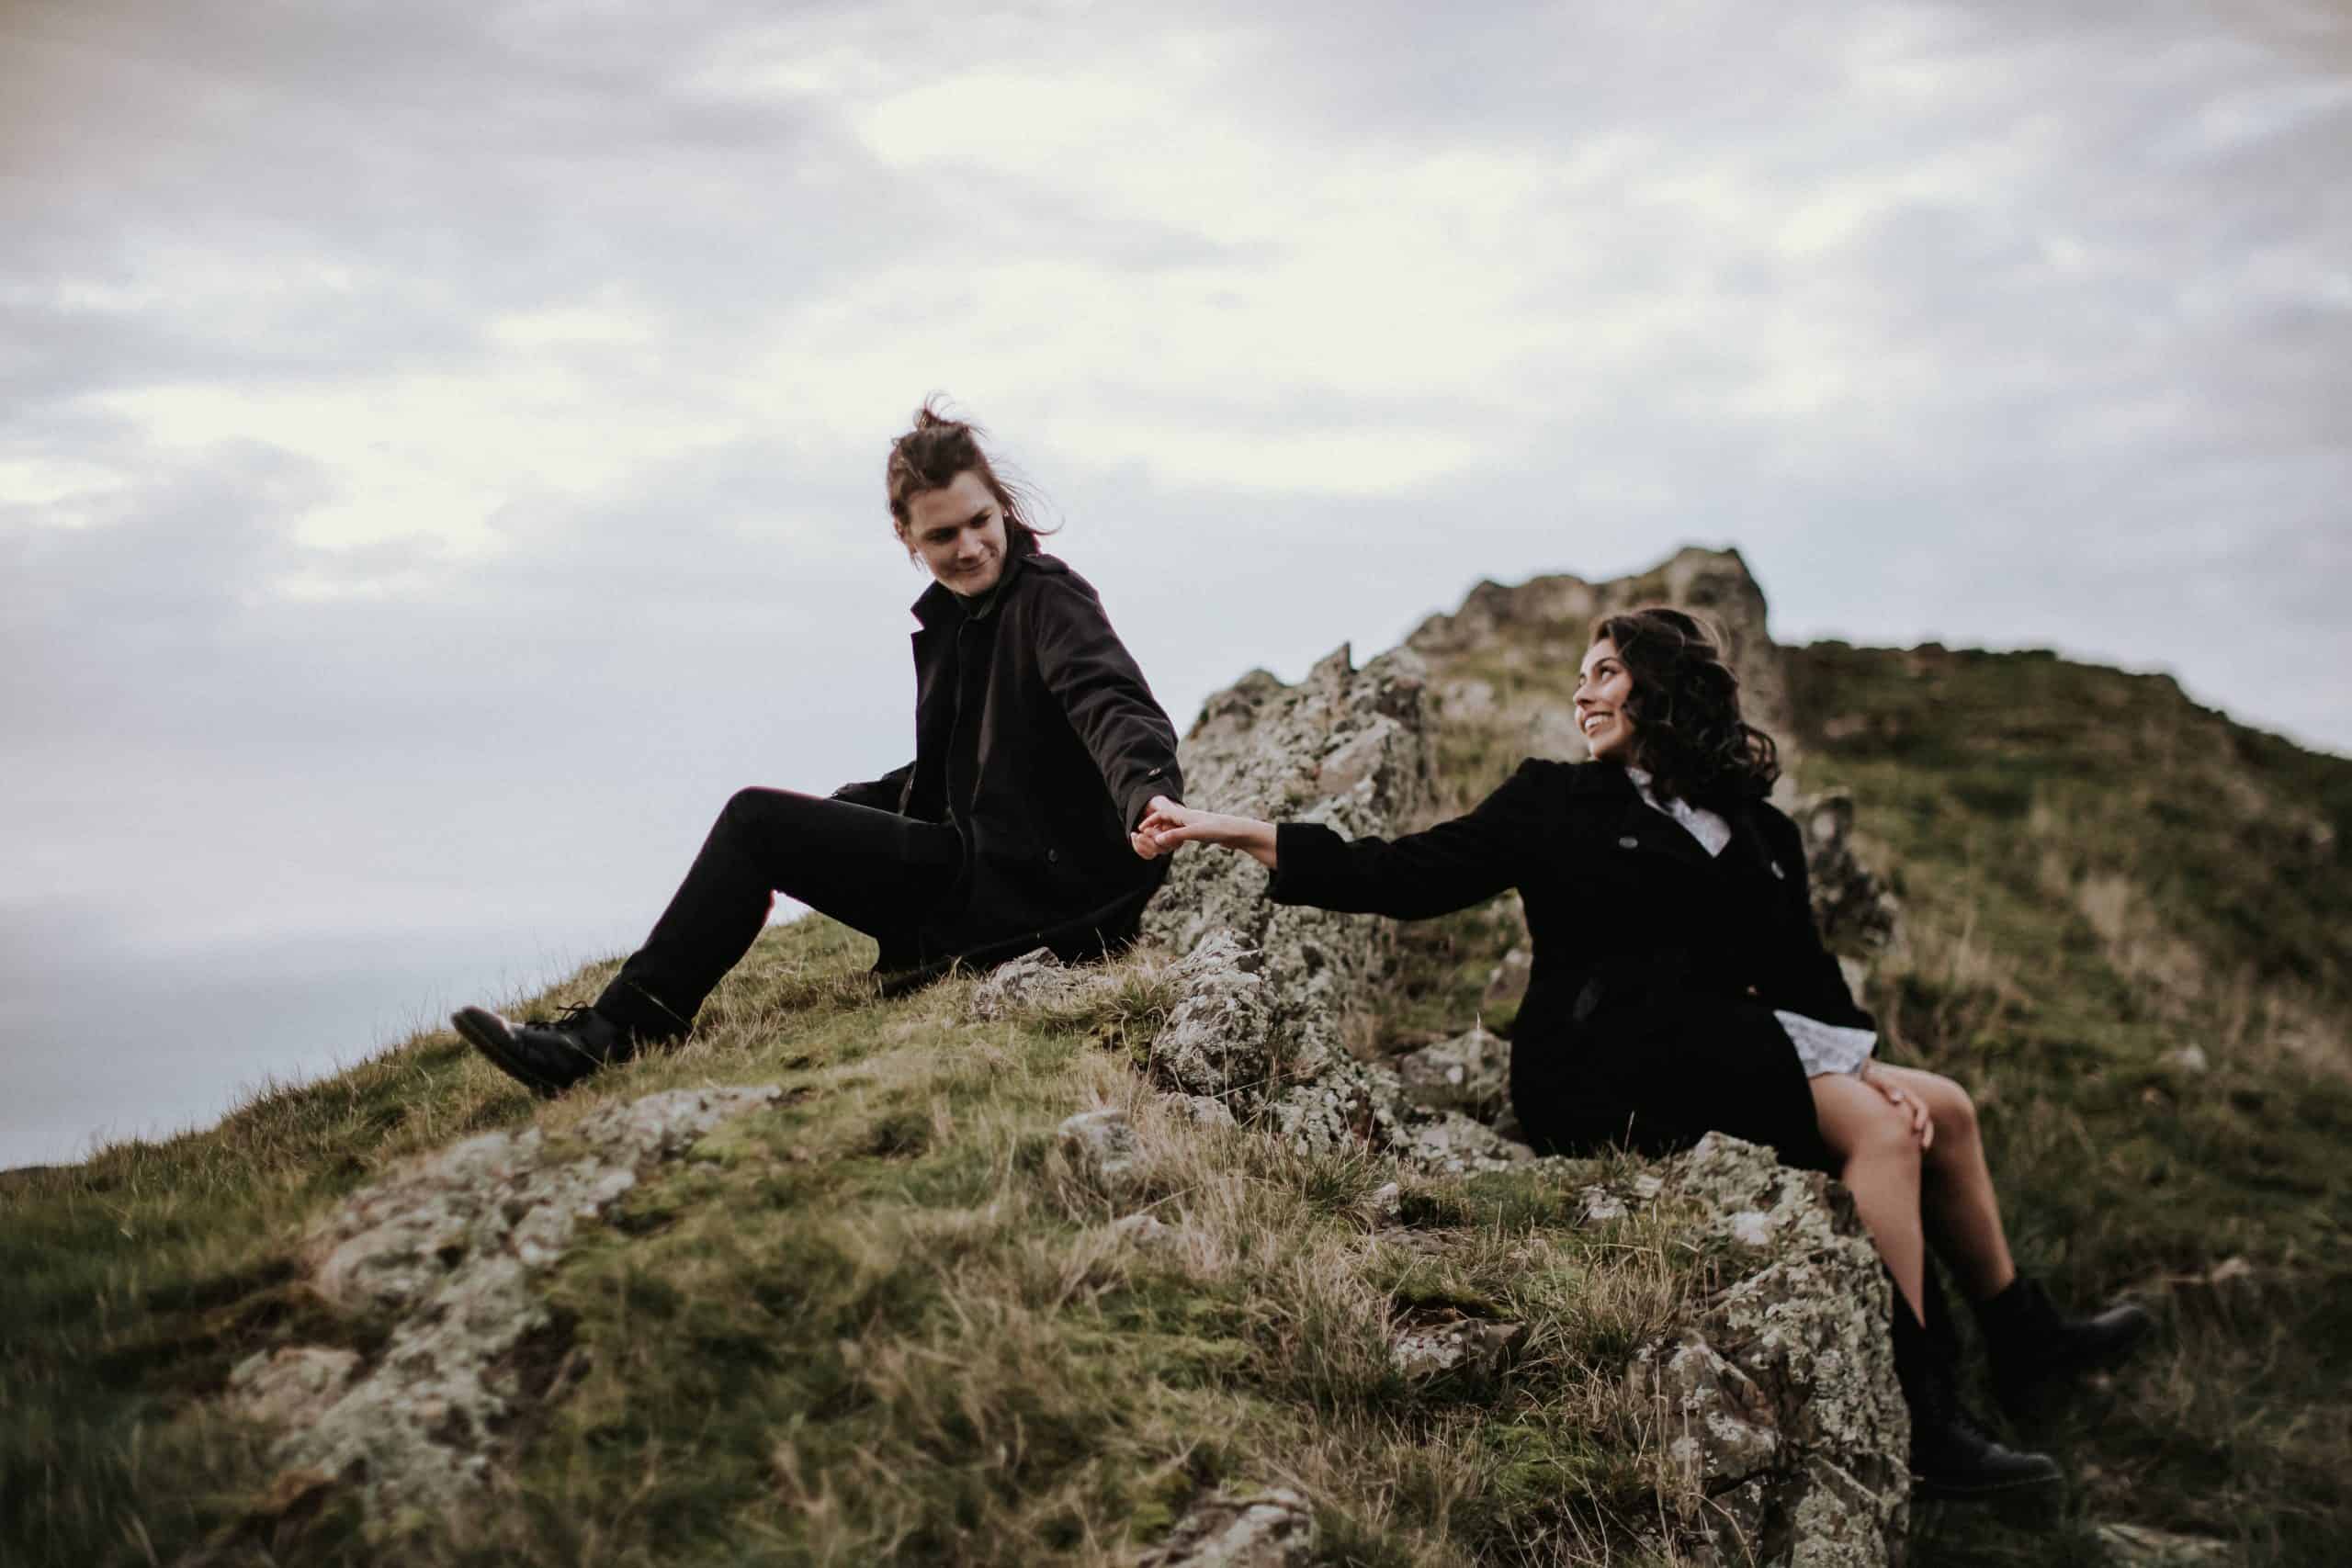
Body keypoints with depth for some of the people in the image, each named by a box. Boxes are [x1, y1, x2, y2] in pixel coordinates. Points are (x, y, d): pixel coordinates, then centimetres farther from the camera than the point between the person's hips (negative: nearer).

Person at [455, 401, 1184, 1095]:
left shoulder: (1050, 598, -12)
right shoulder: (950, 617, 14)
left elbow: (1112, 704, -31)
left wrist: (1148, 795, -51)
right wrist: (844, 810, 15)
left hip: (1029, 887, -9)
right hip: (979, 868, 9)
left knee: (758, 819, -11)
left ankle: (613, 1033, -7)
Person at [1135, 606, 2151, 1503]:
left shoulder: (1755, 830, 19)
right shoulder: (1557, 803, 7)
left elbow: (1803, 976, 15)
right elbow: (1406, 877, 1)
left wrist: (1866, 1065, -4)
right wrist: (1235, 832, -7)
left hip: (1721, 1054, 6)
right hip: (1604, 1073, -6)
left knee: (1942, 1109, 1)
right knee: (1879, 1130, -22)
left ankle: (2020, 1336, 18)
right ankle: (1920, 1419, -21)